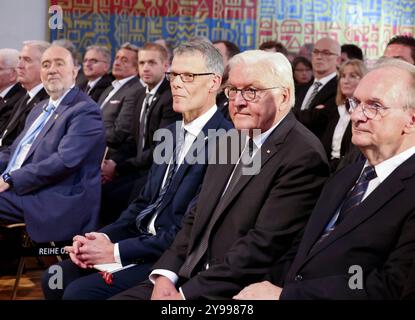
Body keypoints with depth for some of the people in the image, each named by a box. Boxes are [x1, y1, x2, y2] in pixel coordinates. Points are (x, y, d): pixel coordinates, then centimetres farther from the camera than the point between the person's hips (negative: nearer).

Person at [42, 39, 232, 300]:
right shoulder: (172, 132, 15)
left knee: (79, 292, -19)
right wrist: (103, 238, -1)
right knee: (55, 279, 0)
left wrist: (117, 251, -18)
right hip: (143, 239, 8)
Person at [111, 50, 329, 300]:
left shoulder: (304, 157, -13)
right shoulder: (231, 143, 15)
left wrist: (185, 294, -19)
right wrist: (166, 275, -1)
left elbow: (265, 244, -19)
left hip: (238, 294, -8)